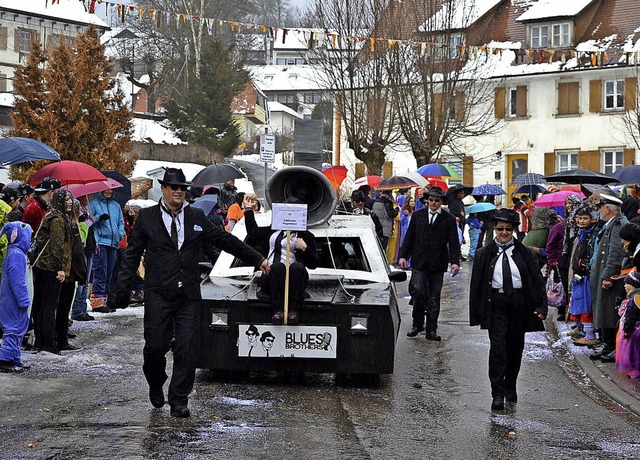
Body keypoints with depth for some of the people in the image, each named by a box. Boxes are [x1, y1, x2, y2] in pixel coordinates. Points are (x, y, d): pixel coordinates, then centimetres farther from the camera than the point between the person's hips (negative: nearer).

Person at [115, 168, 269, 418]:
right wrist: (124, 285, -1)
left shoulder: (196, 217, 11)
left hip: (189, 295, 2)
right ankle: (156, 385, 28)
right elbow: (133, 253, 7)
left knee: (187, 348, -4)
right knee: (156, 345, -3)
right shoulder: (147, 217, 6)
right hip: (158, 294, -2)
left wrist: (256, 259, 18)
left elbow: (225, 240, 17)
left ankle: (179, 401, 5)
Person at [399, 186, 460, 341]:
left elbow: (453, 242, 1)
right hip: (419, 262, 0)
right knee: (418, 292, -12)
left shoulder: (449, 219, 4)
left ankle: (431, 330, 9)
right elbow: (409, 237, 11)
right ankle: (417, 324, 6)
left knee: (434, 297, 3)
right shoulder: (418, 215, 9)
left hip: (438, 264, 0)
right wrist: (403, 255, 3)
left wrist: (455, 262, -10)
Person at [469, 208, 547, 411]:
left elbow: (537, 280, 4)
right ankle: (497, 394, -10)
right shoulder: (485, 254, 4)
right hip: (496, 305, -2)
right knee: (497, 348, -11)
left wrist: (541, 306, -7)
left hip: (519, 304, 2)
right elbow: (476, 284, 5)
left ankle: (510, 387, 31)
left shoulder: (524, 253, 4)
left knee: (515, 348, 12)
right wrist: (477, 312, 0)